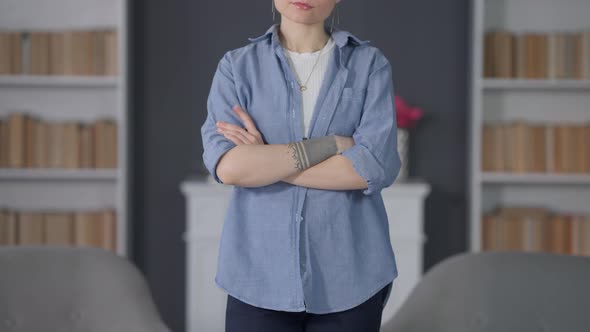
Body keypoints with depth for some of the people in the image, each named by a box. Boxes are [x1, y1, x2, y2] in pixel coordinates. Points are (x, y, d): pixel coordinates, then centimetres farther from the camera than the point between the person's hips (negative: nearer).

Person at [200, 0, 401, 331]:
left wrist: (263, 162, -10)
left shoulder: (371, 63, 2)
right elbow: (227, 166, -13)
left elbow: (375, 166, -12)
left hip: (349, 274, 0)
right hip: (262, 273, 0)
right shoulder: (237, 66, 3)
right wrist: (330, 145, -14)